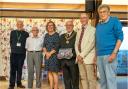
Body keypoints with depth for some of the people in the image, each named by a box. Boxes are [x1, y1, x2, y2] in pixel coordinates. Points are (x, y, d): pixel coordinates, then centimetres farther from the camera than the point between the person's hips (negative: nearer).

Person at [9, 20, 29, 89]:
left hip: (22, 53, 0)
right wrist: (13, 48, 8)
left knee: (19, 69, 8)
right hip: (14, 53, 0)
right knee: (13, 69, 0)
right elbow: (10, 41, 13)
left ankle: (19, 83, 17)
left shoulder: (26, 33, 4)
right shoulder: (13, 32, 8)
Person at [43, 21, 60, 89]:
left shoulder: (56, 35, -2)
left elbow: (57, 46, -9)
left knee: (54, 72, -7)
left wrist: (50, 53, -12)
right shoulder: (46, 35, 14)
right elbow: (44, 45, 10)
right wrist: (46, 52, -6)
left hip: (54, 55, -5)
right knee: (49, 72, 6)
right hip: (47, 55, 5)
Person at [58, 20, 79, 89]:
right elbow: (59, 47, 19)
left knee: (75, 79, 1)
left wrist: (73, 54, -18)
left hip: (73, 60, -5)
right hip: (63, 60, 5)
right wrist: (59, 54, 2)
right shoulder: (62, 36, 18)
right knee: (66, 79, 11)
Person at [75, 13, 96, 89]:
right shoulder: (79, 31, 20)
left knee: (91, 78, -6)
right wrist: (78, 55, -2)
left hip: (88, 58, -6)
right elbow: (76, 44, 15)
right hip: (80, 58, 6)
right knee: (83, 78, 7)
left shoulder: (92, 29, -2)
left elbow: (91, 44, -13)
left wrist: (82, 55, -14)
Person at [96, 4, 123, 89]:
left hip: (109, 54, -6)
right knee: (103, 80, 10)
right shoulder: (98, 25, 17)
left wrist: (114, 53, -16)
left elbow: (120, 37, -7)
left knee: (110, 78, -8)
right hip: (99, 55, 6)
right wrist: (96, 55, 13)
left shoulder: (114, 21, 0)